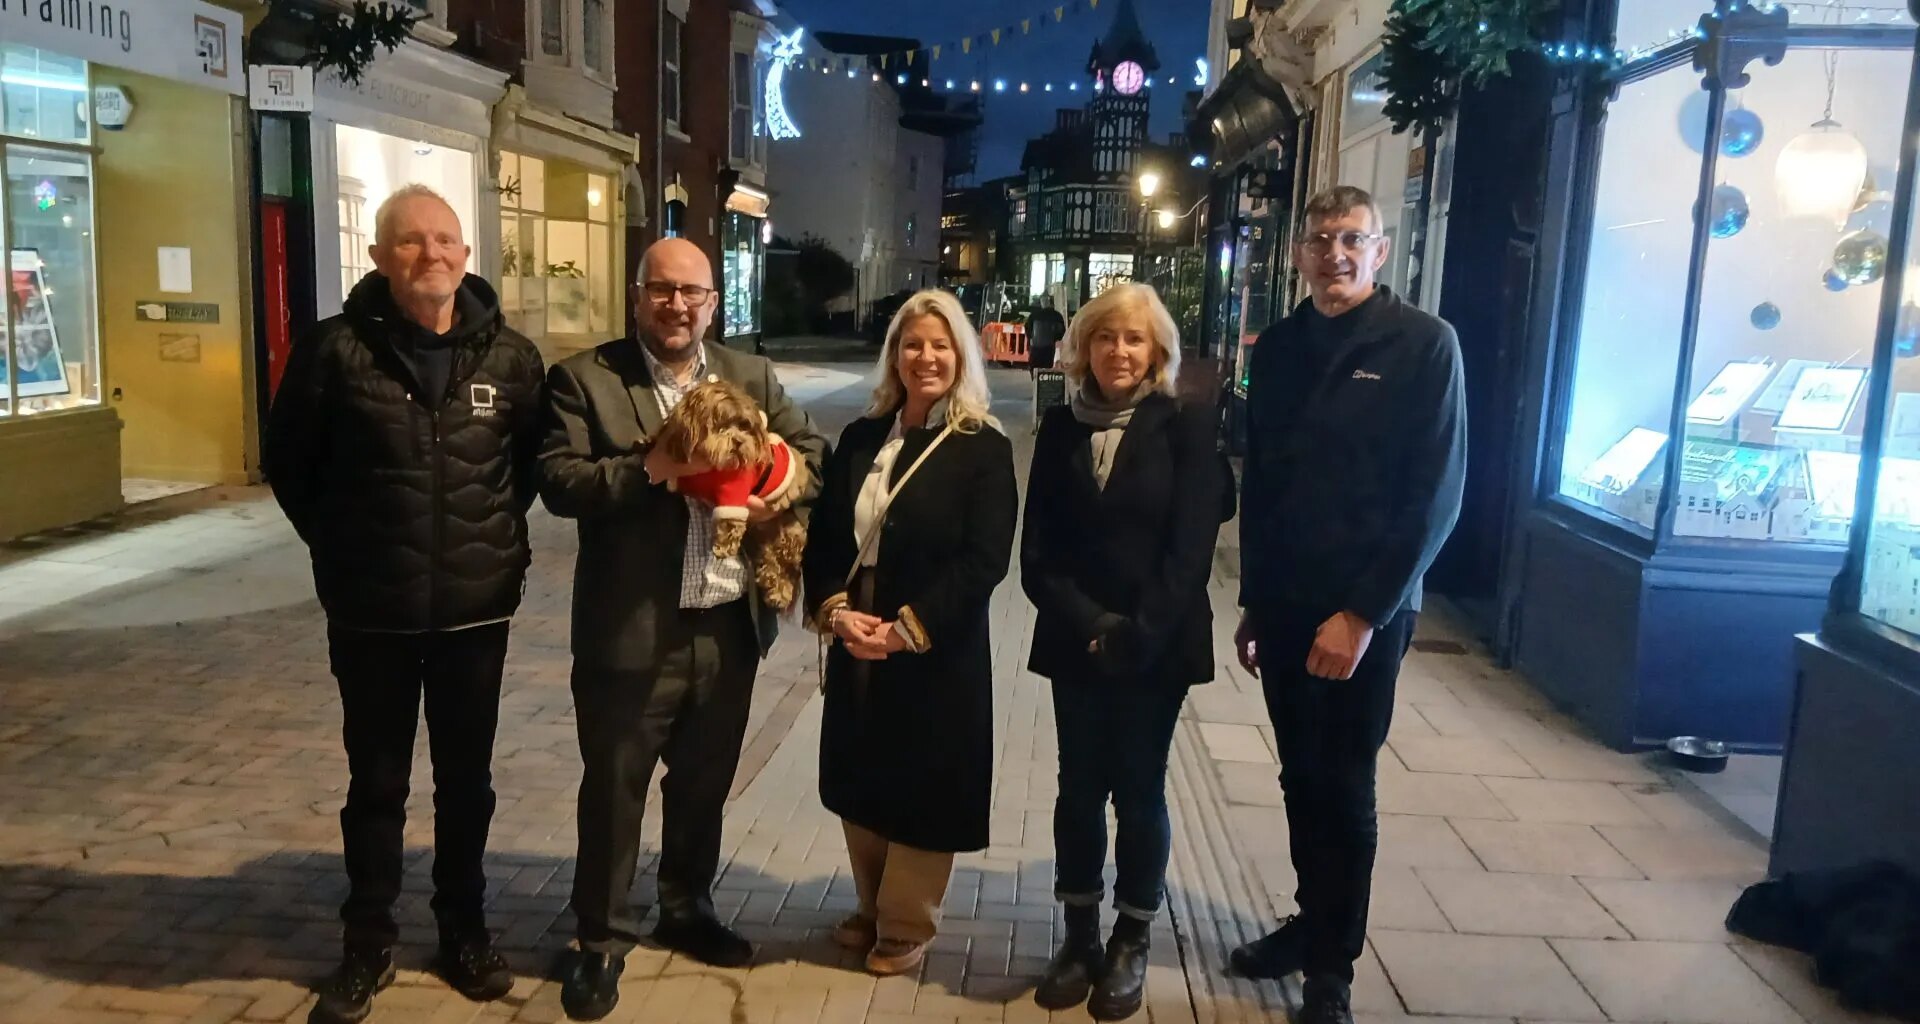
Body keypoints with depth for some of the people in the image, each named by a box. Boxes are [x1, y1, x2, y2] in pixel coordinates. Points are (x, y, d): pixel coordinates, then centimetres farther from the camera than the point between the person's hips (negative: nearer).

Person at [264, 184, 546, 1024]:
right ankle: (368, 947, 28)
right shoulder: (336, 349, -8)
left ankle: (464, 932, 32)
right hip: (370, 613, -1)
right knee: (376, 783, 12)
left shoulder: (509, 356, -3)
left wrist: (497, 535, 6)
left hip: (476, 609, 2)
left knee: (466, 780, 15)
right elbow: (288, 462, 3)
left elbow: (534, 455, 12)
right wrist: (343, 547, 5)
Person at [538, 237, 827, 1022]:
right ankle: (602, 940, 26)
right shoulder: (584, 378, -4)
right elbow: (558, 480, -12)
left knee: (704, 783, 19)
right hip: (632, 628, -4)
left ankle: (687, 911, 40)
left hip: (730, 625, 4)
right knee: (613, 789, 8)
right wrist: (646, 470, -25)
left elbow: (813, 451, 7)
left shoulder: (751, 376, 9)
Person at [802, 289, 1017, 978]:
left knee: (922, 789, 7)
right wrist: (834, 609, -11)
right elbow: (822, 535, 6)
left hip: (936, 653, -5)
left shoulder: (985, 449, -8)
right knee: (859, 783, 15)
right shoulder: (860, 438, 7)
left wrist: (906, 629, -19)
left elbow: (983, 560, -15)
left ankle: (906, 928, 27)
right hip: (856, 646, 5)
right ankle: (871, 910, 36)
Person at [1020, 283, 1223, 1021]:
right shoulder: (1060, 427, 4)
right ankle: (1079, 936, 23)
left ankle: (1131, 944, 22)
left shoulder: (1186, 428, -4)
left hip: (1159, 644, -2)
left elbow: (1190, 548, -10)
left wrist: (1139, 634, -17)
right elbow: (1037, 549, 0)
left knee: (1139, 789, 6)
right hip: (1075, 641, 2)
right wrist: (1088, 625, -12)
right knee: (1080, 787, 8)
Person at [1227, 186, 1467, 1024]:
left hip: (1363, 614, -4)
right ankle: (1312, 920, 32)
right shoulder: (1278, 348, 7)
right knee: (1301, 778, 14)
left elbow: (1435, 496, -12)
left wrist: (1363, 613, -15)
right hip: (1283, 606, 4)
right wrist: (1253, 601, 11)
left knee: (1344, 787, 6)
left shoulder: (1423, 344, -8)